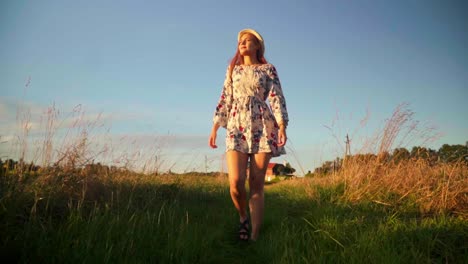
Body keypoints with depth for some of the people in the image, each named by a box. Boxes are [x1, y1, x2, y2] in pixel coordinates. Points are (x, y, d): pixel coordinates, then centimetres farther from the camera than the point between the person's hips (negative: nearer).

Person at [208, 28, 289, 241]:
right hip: (236, 127, 2)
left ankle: (254, 236, -1)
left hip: (262, 128, -2)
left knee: (256, 184, -5)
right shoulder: (233, 69, 19)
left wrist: (282, 126, -14)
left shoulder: (268, 69, 10)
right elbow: (225, 100, 16)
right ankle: (243, 217, 16)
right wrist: (215, 127, 7)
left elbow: (277, 98, 0)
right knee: (235, 181, -13)